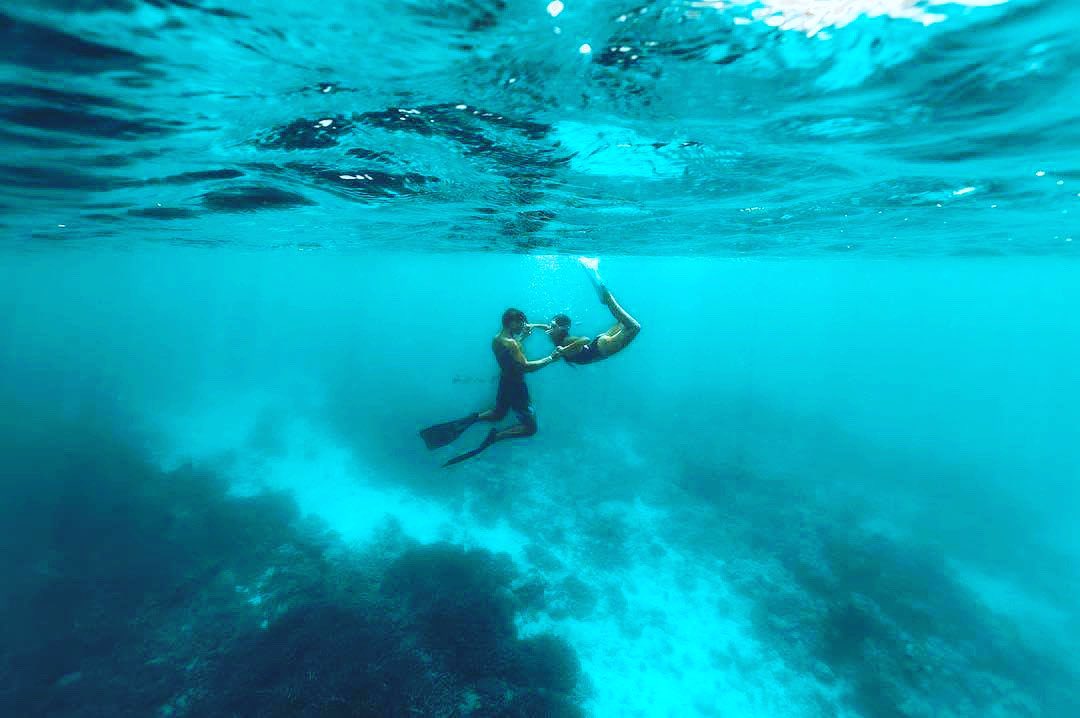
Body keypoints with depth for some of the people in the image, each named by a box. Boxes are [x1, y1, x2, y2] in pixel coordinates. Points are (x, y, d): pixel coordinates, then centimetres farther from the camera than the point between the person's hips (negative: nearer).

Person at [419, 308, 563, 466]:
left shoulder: (497, 338, -1)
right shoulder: (511, 344, -28)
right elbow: (526, 367, -35)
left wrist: (524, 333, 9)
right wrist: (550, 358, -31)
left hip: (504, 383, 9)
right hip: (516, 387, -8)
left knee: (498, 414, 33)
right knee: (530, 427, 2)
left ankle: (472, 419, 7)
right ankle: (496, 436, -11)